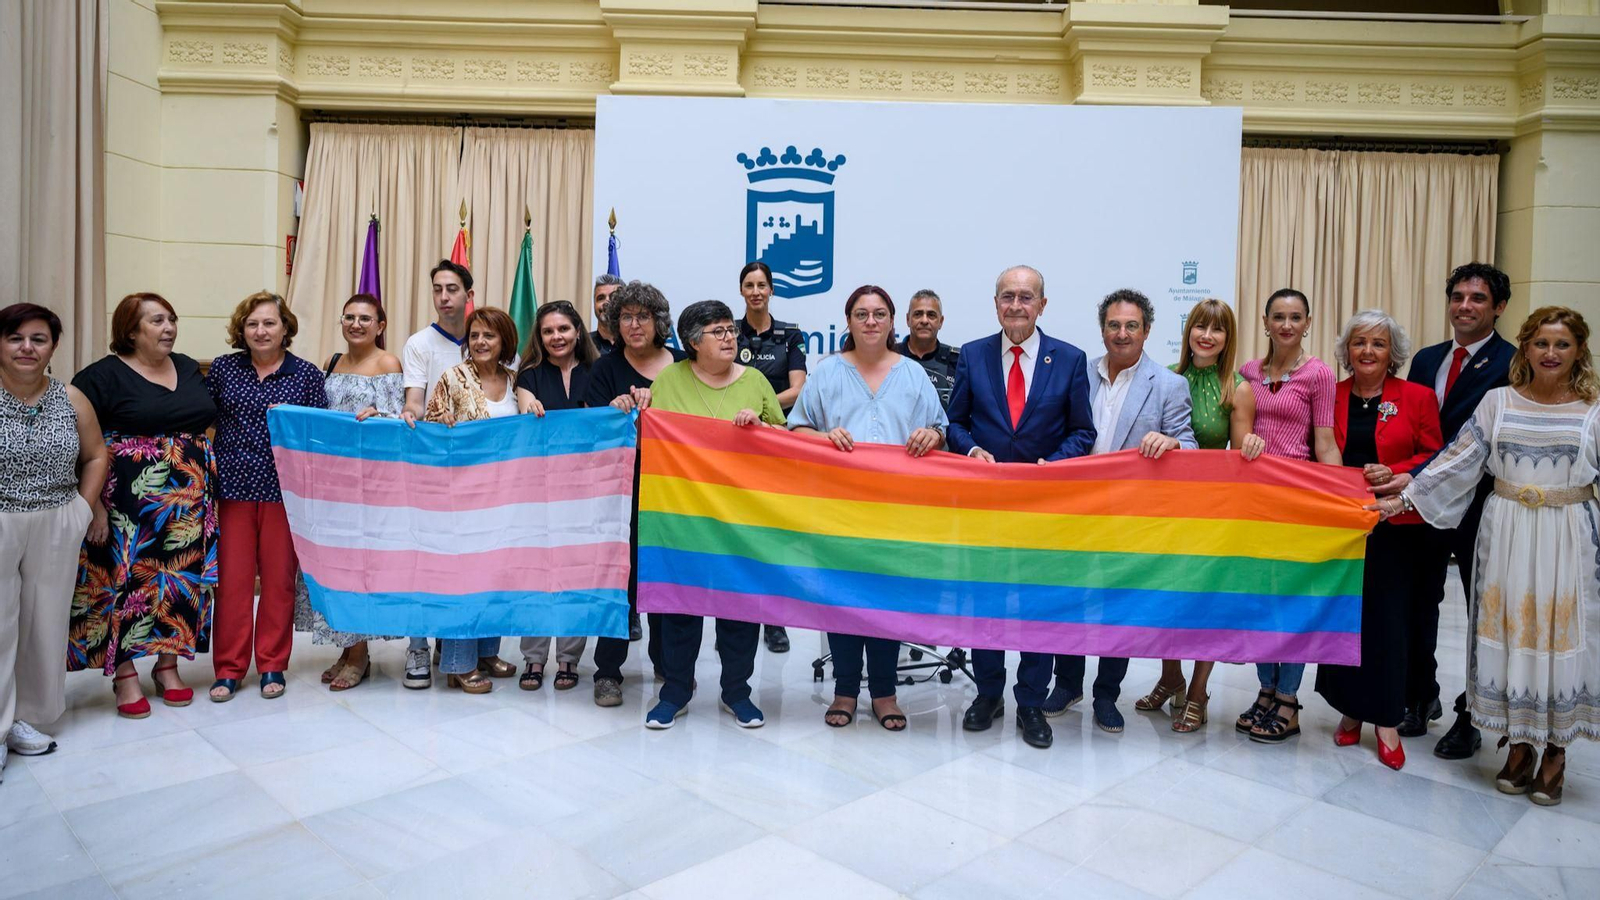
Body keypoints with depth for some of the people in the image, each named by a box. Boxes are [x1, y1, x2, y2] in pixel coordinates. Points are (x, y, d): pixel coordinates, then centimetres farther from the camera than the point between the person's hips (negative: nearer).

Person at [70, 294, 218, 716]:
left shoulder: (189, 369, 11)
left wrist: (207, 487, 10)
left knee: (182, 577, 8)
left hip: (189, 499, 5)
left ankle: (168, 666, 20)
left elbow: (210, 422, 18)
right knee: (126, 577, 0)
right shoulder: (103, 375, -5)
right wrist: (93, 504, -14)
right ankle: (124, 675, 12)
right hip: (130, 500, -5)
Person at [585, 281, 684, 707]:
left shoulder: (682, 365, 8)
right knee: (622, 572, -2)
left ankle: (668, 660, 25)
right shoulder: (606, 368, 4)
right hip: (622, 486, -2)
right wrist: (616, 408, -24)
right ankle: (607, 671, 9)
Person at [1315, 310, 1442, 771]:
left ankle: (1386, 720, 14)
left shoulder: (1418, 397, 1)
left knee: (1387, 620, 1)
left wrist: (1395, 473, -15)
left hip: (1395, 528, -1)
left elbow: (1433, 456, 1)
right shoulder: (1330, 396, 5)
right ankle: (1350, 710, 20)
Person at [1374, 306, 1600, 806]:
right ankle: (1519, 743, 20)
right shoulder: (1498, 402, 3)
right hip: (1507, 535, 1)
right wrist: (1404, 499, -4)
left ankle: (1555, 750, 19)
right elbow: (1457, 462, 2)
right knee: (1509, 632, 5)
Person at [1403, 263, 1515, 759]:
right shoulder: (1426, 359, 9)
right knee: (1419, 602, 12)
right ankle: (1421, 698, 29)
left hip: (1479, 507, -5)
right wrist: (1407, 481, -3)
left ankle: (1472, 718, 22)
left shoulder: (1511, 364, -11)